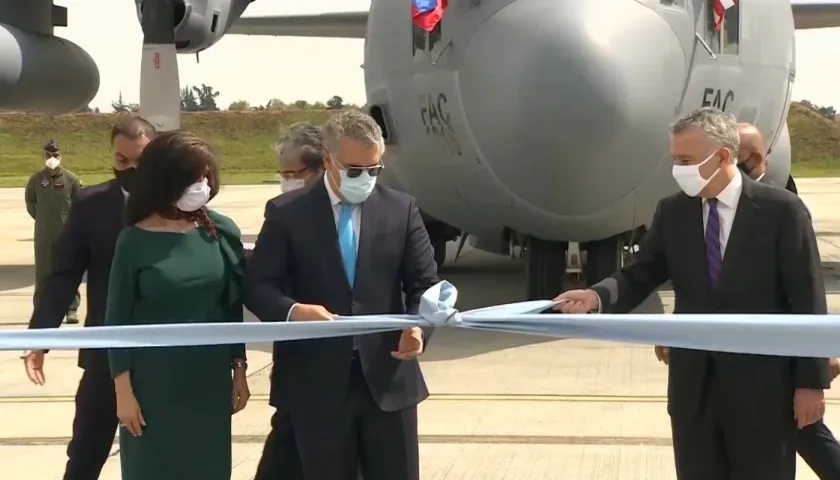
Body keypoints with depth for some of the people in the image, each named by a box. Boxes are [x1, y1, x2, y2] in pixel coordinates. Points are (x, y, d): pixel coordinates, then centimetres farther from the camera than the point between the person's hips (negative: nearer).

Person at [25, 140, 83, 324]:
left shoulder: (71, 179, -4)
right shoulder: (36, 180, 0)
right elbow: (30, 202, 13)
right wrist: (42, 218, 9)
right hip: (43, 234, 1)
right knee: (43, 272, 4)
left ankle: (72, 309, 8)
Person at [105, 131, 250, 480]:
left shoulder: (222, 231, -1)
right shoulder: (135, 240, -9)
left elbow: (233, 307, 6)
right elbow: (117, 320, -5)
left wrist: (239, 370, 7)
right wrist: (123, 390, -7)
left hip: (210, 380, 2)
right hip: (153, 383, -2)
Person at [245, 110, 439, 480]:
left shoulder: (402, 209, 5)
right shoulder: (287, 212, -1)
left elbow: (425, 283, 4)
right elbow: (257, 285, -3)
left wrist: (419, 326, -17)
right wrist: (293, 311, -24)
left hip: (388, 376, 2)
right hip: (317, 382, -2)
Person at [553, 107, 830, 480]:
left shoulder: (781, 210, -9)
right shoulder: (671, 212, 3)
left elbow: (807, 299, -8)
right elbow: (642, 275, 2)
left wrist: (811, 381, -9)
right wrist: (598, 296, -20)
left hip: (762, 385, -4)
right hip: (692, 384, 4)